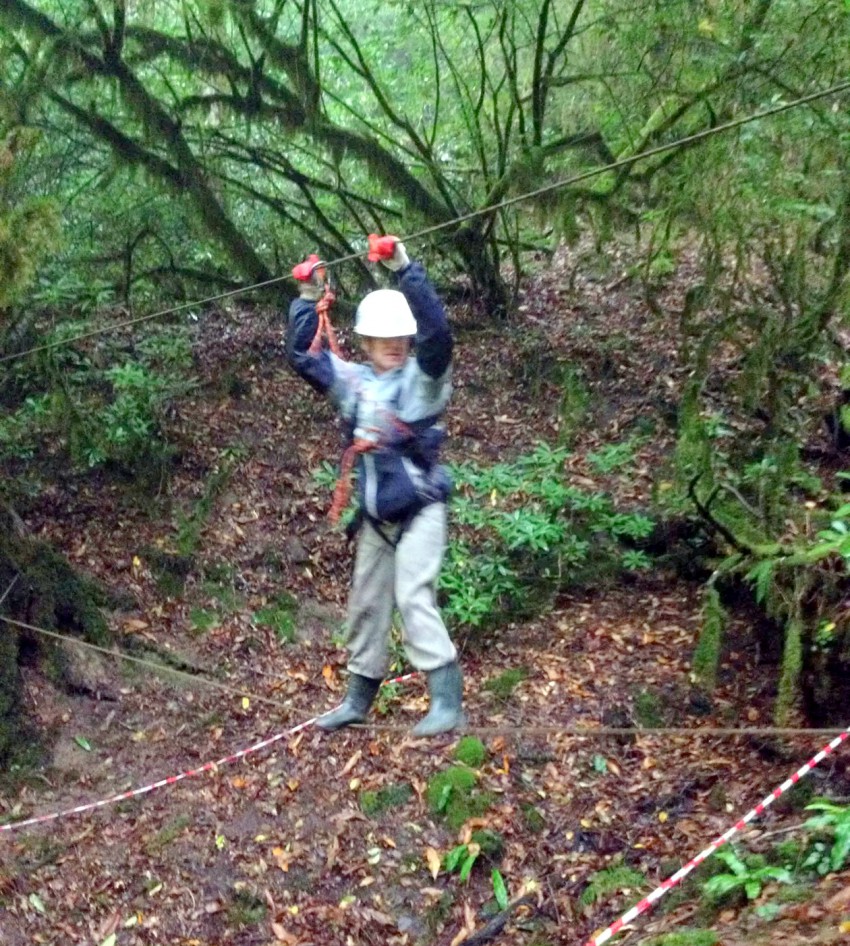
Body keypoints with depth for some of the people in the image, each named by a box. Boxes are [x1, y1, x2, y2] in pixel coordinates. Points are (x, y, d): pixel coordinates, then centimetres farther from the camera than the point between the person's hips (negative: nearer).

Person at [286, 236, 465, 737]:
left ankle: (448, 702, -10)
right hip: (376, 515, 7)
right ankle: (359, 699, 30)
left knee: (414, 598, -16)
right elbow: (304, 356, 12)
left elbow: (437, 330, -25)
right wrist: (308, 301, 2)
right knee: (367, 606, 15)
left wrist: (405, 269, -30)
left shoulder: (424, 376, -8)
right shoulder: (354, 380, 7)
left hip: (419, 510, -6)